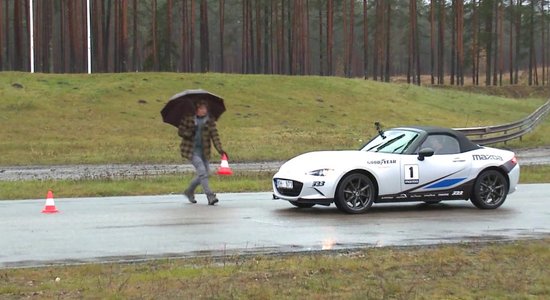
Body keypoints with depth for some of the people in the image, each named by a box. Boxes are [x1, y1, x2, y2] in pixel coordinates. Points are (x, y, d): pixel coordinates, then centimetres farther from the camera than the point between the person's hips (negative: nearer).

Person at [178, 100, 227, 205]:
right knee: (202, 171, -17)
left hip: (203, 151, 5)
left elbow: (215, 136, -6)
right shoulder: (188, 119, -5)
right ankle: (210, 197, -16)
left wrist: (220, 150, -19)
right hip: (191, 150, -5)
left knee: (205, 172, 8)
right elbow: (180, 131, -2)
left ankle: (189, 192, 31)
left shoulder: (210, 121, 1)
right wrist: (190, 132, -22)